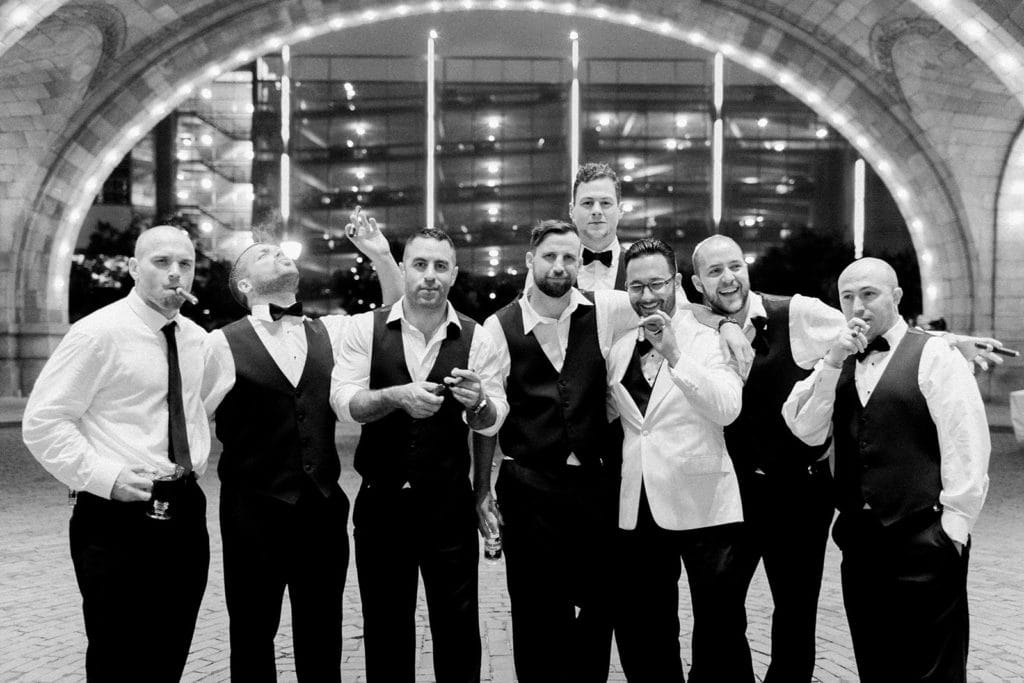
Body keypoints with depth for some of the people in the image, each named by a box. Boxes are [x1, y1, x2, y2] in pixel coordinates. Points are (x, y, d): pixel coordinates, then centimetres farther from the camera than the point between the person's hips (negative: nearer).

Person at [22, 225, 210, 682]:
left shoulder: (197, 339, 9)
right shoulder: (97, 333, -11)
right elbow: (42, 423, -12)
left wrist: (197, 463, 9)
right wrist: (106, 477, -21)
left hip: (185, 512, 6)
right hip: (117, 517, -6)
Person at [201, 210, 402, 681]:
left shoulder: (330, 332, 7)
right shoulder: (223, 344, -5)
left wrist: (381, 255, -5)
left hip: (323, 505, 3)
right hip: (253, 507, -3)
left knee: (322, 635, 15)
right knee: (252, 633, 12)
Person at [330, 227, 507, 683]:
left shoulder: (475, 338, -2)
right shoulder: (366, 328, -1)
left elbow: (492, 422, -6)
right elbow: (344, 402, -10)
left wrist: (477, 402, -28)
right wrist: (398, 395, -27)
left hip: (449, 504, 0)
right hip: (381, 500, 1)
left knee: (458, 625, 8)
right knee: (385, 627, 15)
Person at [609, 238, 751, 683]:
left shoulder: (705, 340, -4)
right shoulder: (620, 350, 10)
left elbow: (727, 409, -20)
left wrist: (673, 355, -27)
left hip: (702, 505, -5)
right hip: (638, 508, 5)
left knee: (720, 631, 3)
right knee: (641, 634, 14)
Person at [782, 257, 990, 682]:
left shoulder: (935, 356, -4)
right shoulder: (837, 364, 12)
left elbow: (967, 447, -8)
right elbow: (808, 432, -2)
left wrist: (952, 529, -10)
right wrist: (833, 361, -10)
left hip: (923, 543, -5)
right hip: (859, 542, 5)